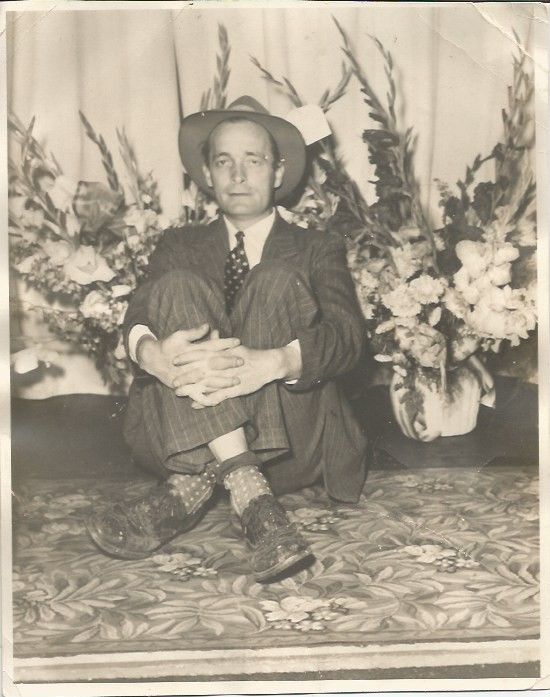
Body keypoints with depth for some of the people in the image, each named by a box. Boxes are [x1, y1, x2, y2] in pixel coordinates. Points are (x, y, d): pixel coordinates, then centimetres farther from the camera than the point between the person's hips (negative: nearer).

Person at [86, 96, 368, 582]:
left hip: (291, 441, -1)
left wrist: (270, 364, -30)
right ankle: (246, 490, -39)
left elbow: (347, 336, -6)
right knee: (177, 287, -20)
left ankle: (194, 487, -33)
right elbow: (139, 317, -1)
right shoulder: (180, 245, 20)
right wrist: (155, 353, -29)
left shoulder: (318, 249, 15)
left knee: (275, 282, -20)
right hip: (182, 439, 1)